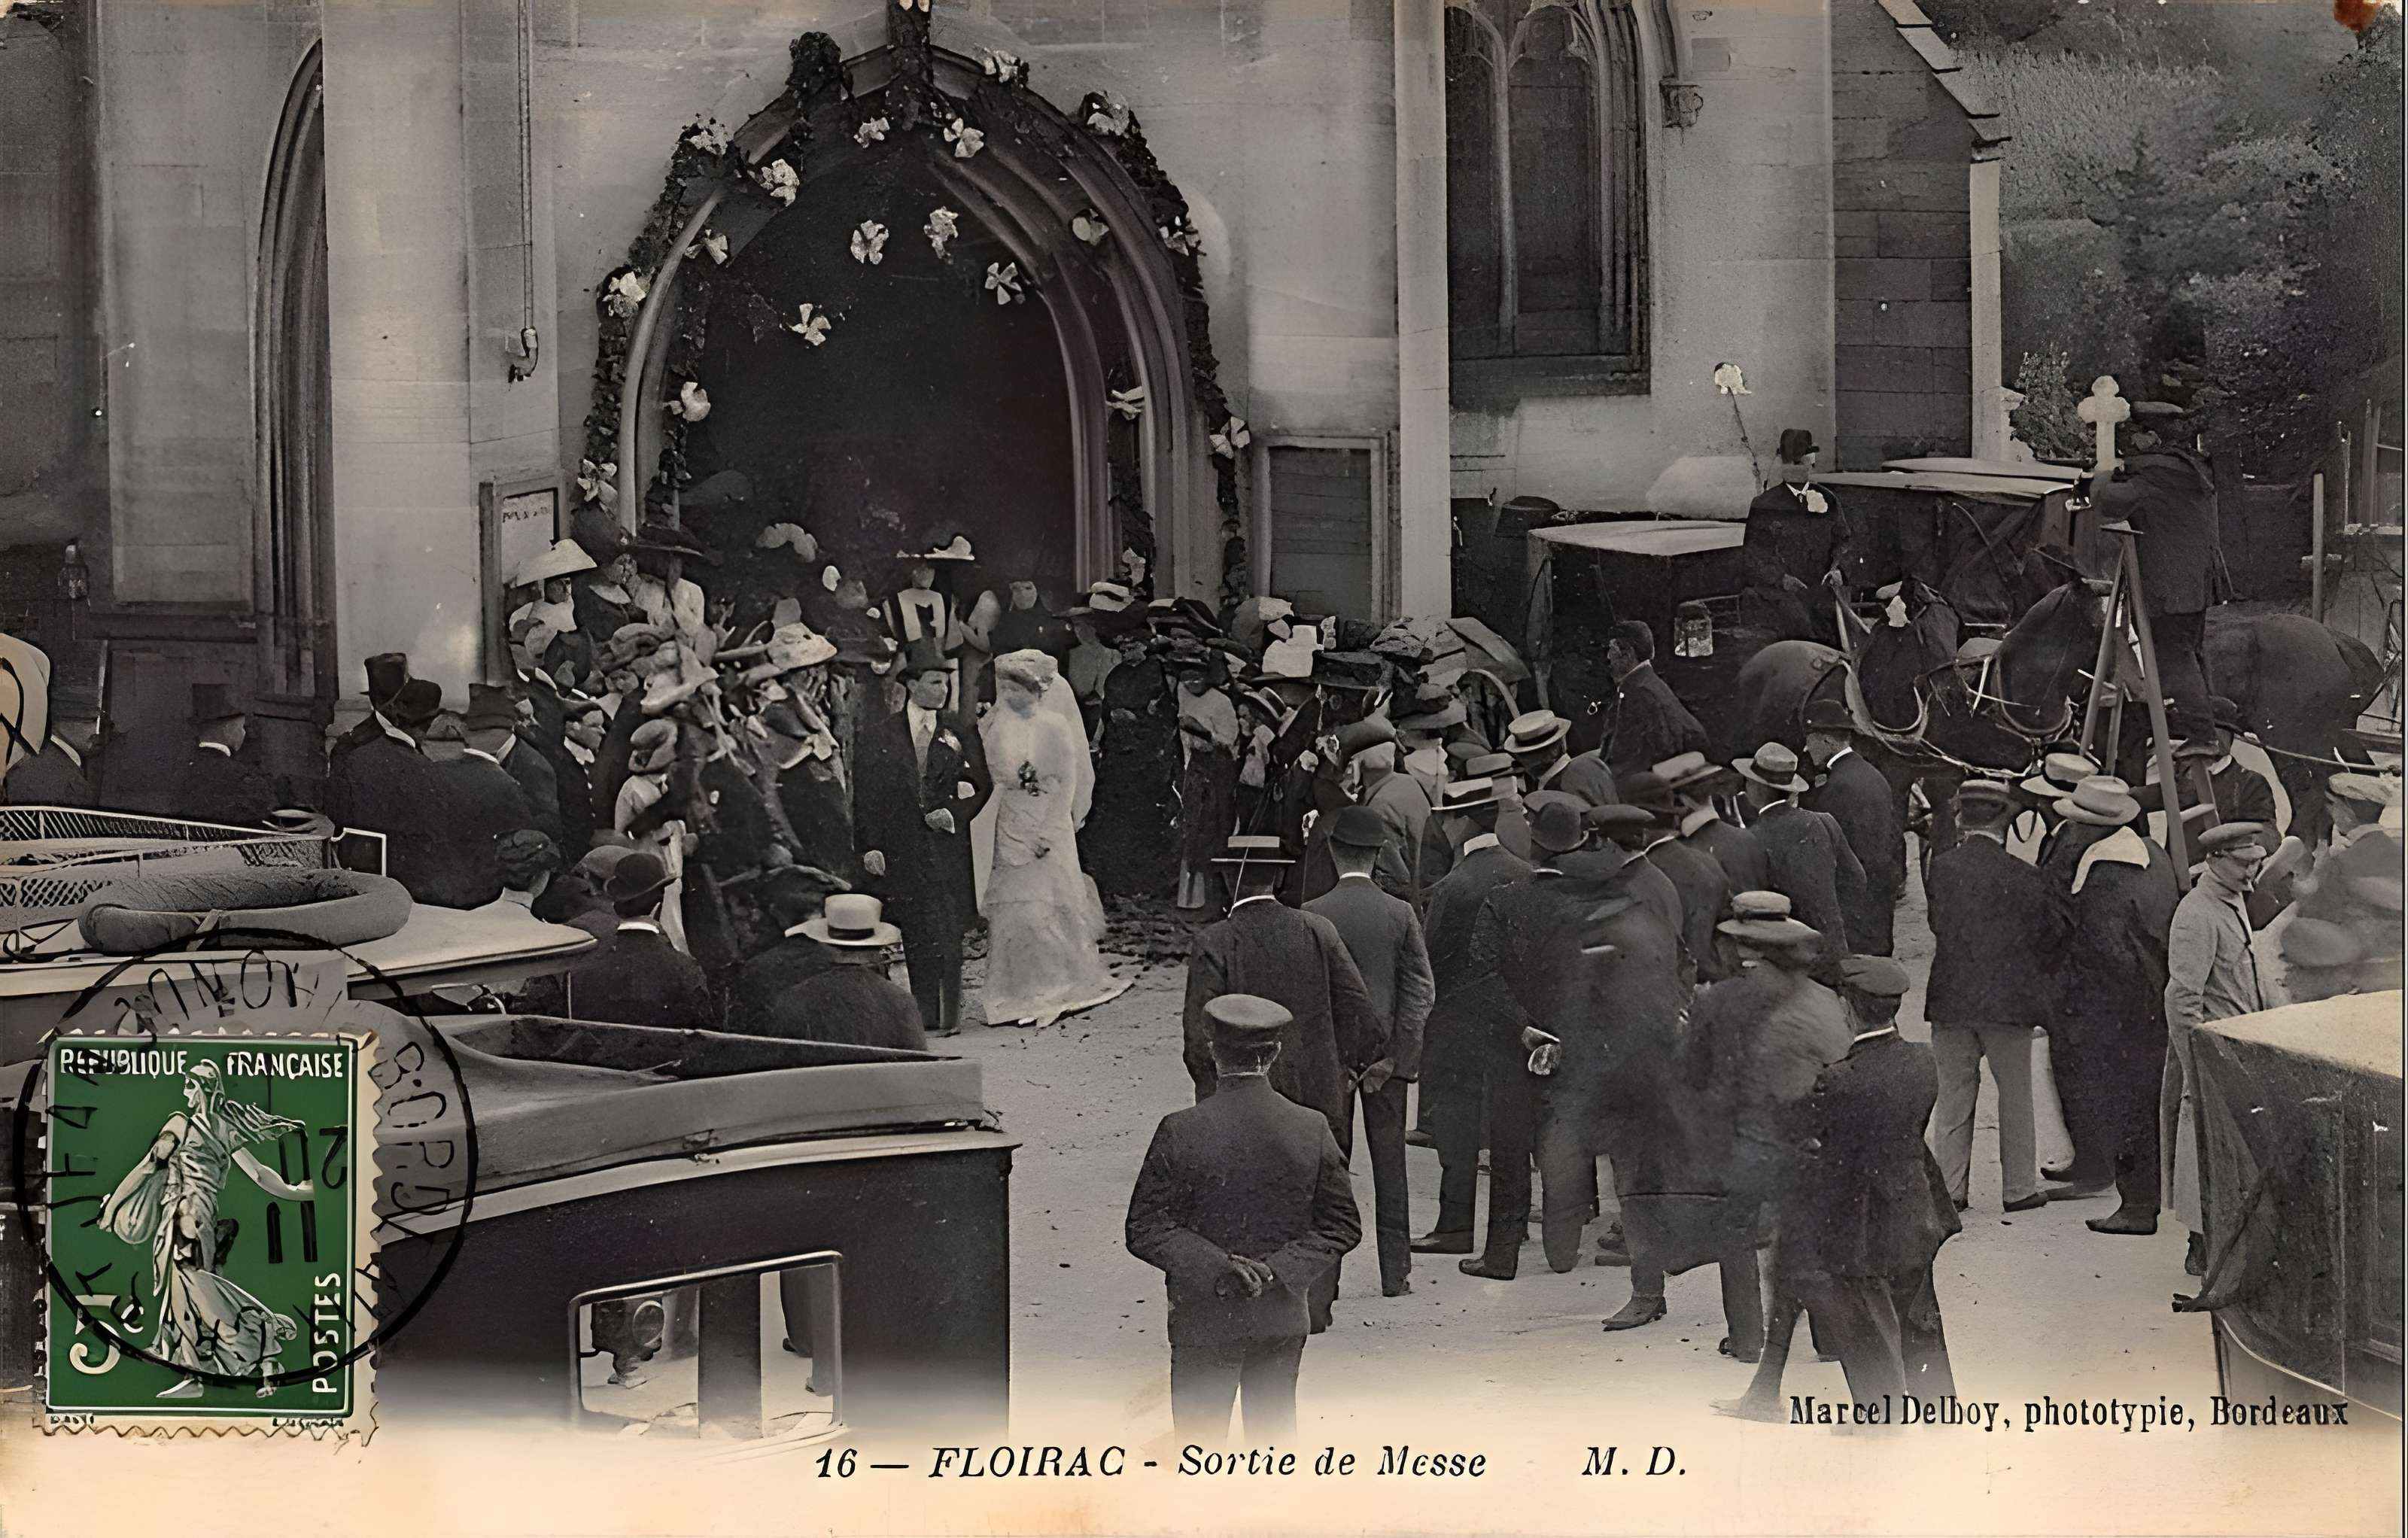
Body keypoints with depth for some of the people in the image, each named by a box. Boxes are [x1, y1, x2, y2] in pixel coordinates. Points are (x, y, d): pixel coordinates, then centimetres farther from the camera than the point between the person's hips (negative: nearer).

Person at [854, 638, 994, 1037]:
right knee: (916, 938, -2)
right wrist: (869, 846, -4)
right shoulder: (878, 736, 5)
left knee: (947, 936, -4)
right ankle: (926, 1014, 2)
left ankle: (947, 1015, 0)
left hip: (948, 850, 1)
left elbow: (982, 786, 11)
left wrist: (954, 814, -5)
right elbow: (865, 796, 4)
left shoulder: (959, 732, 9)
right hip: (900, 851, -1)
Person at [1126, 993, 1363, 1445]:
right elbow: (1343, 1227, -3)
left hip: (1206, 1320, -3)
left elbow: (1144, 1229, -13)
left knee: (1200, 1441, 6)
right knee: (1274, 1430, 16)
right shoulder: (1312, 1131, -6)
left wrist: (1216, 1267, -15)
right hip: (1284, 1320, 3)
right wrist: (1279, 1269, -9)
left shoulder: (1180, 1132, -14)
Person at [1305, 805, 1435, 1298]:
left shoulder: (1311, 916, -9)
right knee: (1390, 1165, 9)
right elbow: (1421, 991, -7)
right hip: (1387, 1049, 1)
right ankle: (1395, 1273, 11)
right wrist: (1393, 1057, -6)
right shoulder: (1400, 913, -5)